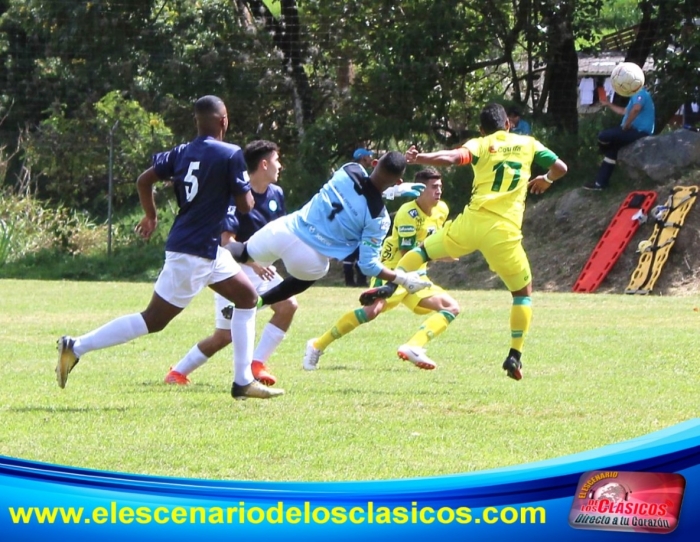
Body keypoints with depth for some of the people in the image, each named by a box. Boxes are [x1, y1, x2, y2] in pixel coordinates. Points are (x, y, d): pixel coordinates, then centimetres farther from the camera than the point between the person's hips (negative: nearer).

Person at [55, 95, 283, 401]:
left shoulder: (182, 153, 6)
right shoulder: (230, 155, -13)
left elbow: (144, 180, 2)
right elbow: (245, 205, -12)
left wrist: (151, 215, 19)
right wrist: (246, 189, 10)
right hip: (193, 253, -8)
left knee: (247, 297, 17)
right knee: (154, 320, -3)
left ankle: (244, 381, 16)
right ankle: (77, 347, -5)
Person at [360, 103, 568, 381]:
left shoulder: (480, 145, 10)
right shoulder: (528, 144, 15)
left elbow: (453, 157, -10)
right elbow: (560, 168, 14)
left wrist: (420, 158, -16)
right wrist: (546, 179, 34)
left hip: (473, 220, 0)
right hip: (505, 230, 0)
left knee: (424, 250, 23)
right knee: (523, 291, 15)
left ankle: (388, 286, 0)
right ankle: (515, 356, 4)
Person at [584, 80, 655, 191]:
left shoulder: (640, 94, -13)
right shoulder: (637, 95, 23)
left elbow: (636, 109, -33)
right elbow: (625, 112, 37)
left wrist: (625, 126, -22)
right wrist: (608, 105, 40)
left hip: (639, 132, -11)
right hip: (636, 131, 11)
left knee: (604, 137, -15)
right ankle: (601, 182, 12)